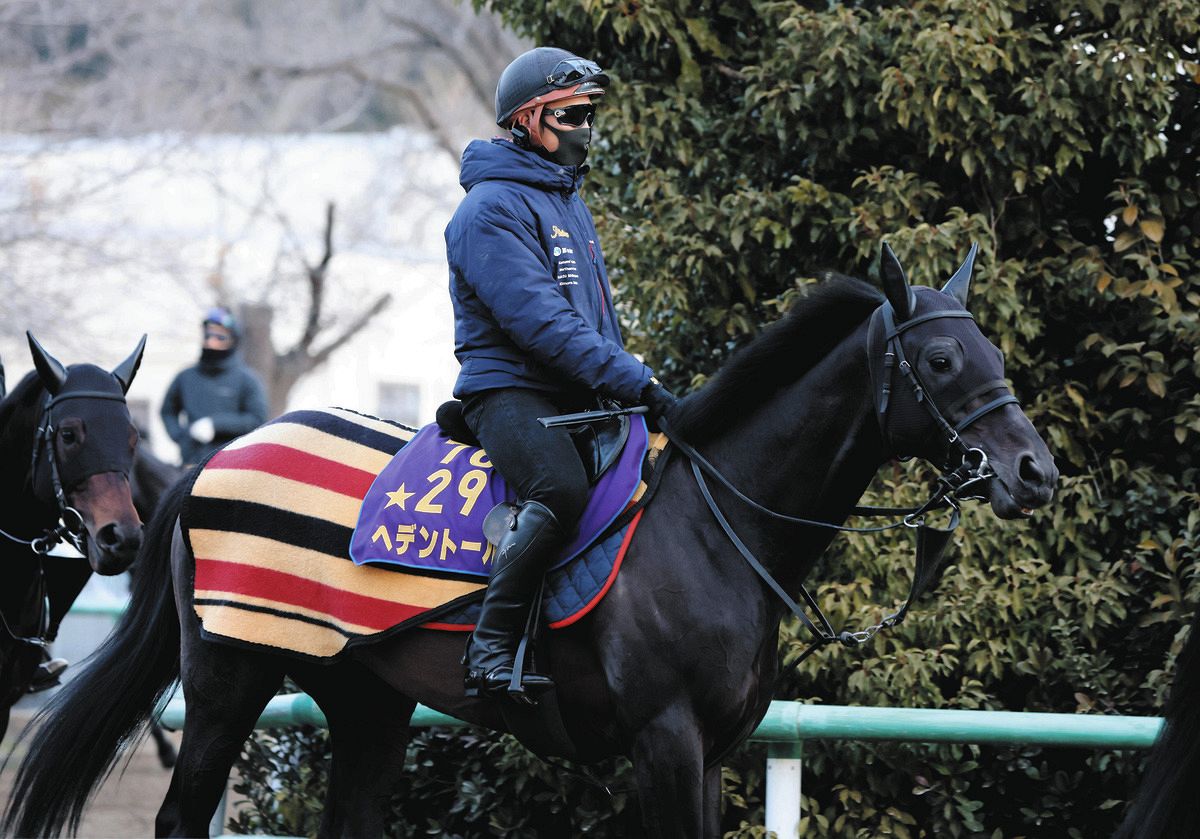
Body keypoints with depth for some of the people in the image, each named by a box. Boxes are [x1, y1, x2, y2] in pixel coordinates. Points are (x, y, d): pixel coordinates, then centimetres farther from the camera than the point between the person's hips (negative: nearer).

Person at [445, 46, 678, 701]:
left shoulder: (571, 205, 22)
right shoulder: (492, 208, -9)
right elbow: (539, 322, -20)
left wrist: (635, 388, 14)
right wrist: (634, 382, -24)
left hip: (574, 398, 10)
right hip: (509, 387, -9)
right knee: (563, 489, -34)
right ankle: (491, 649, -33)